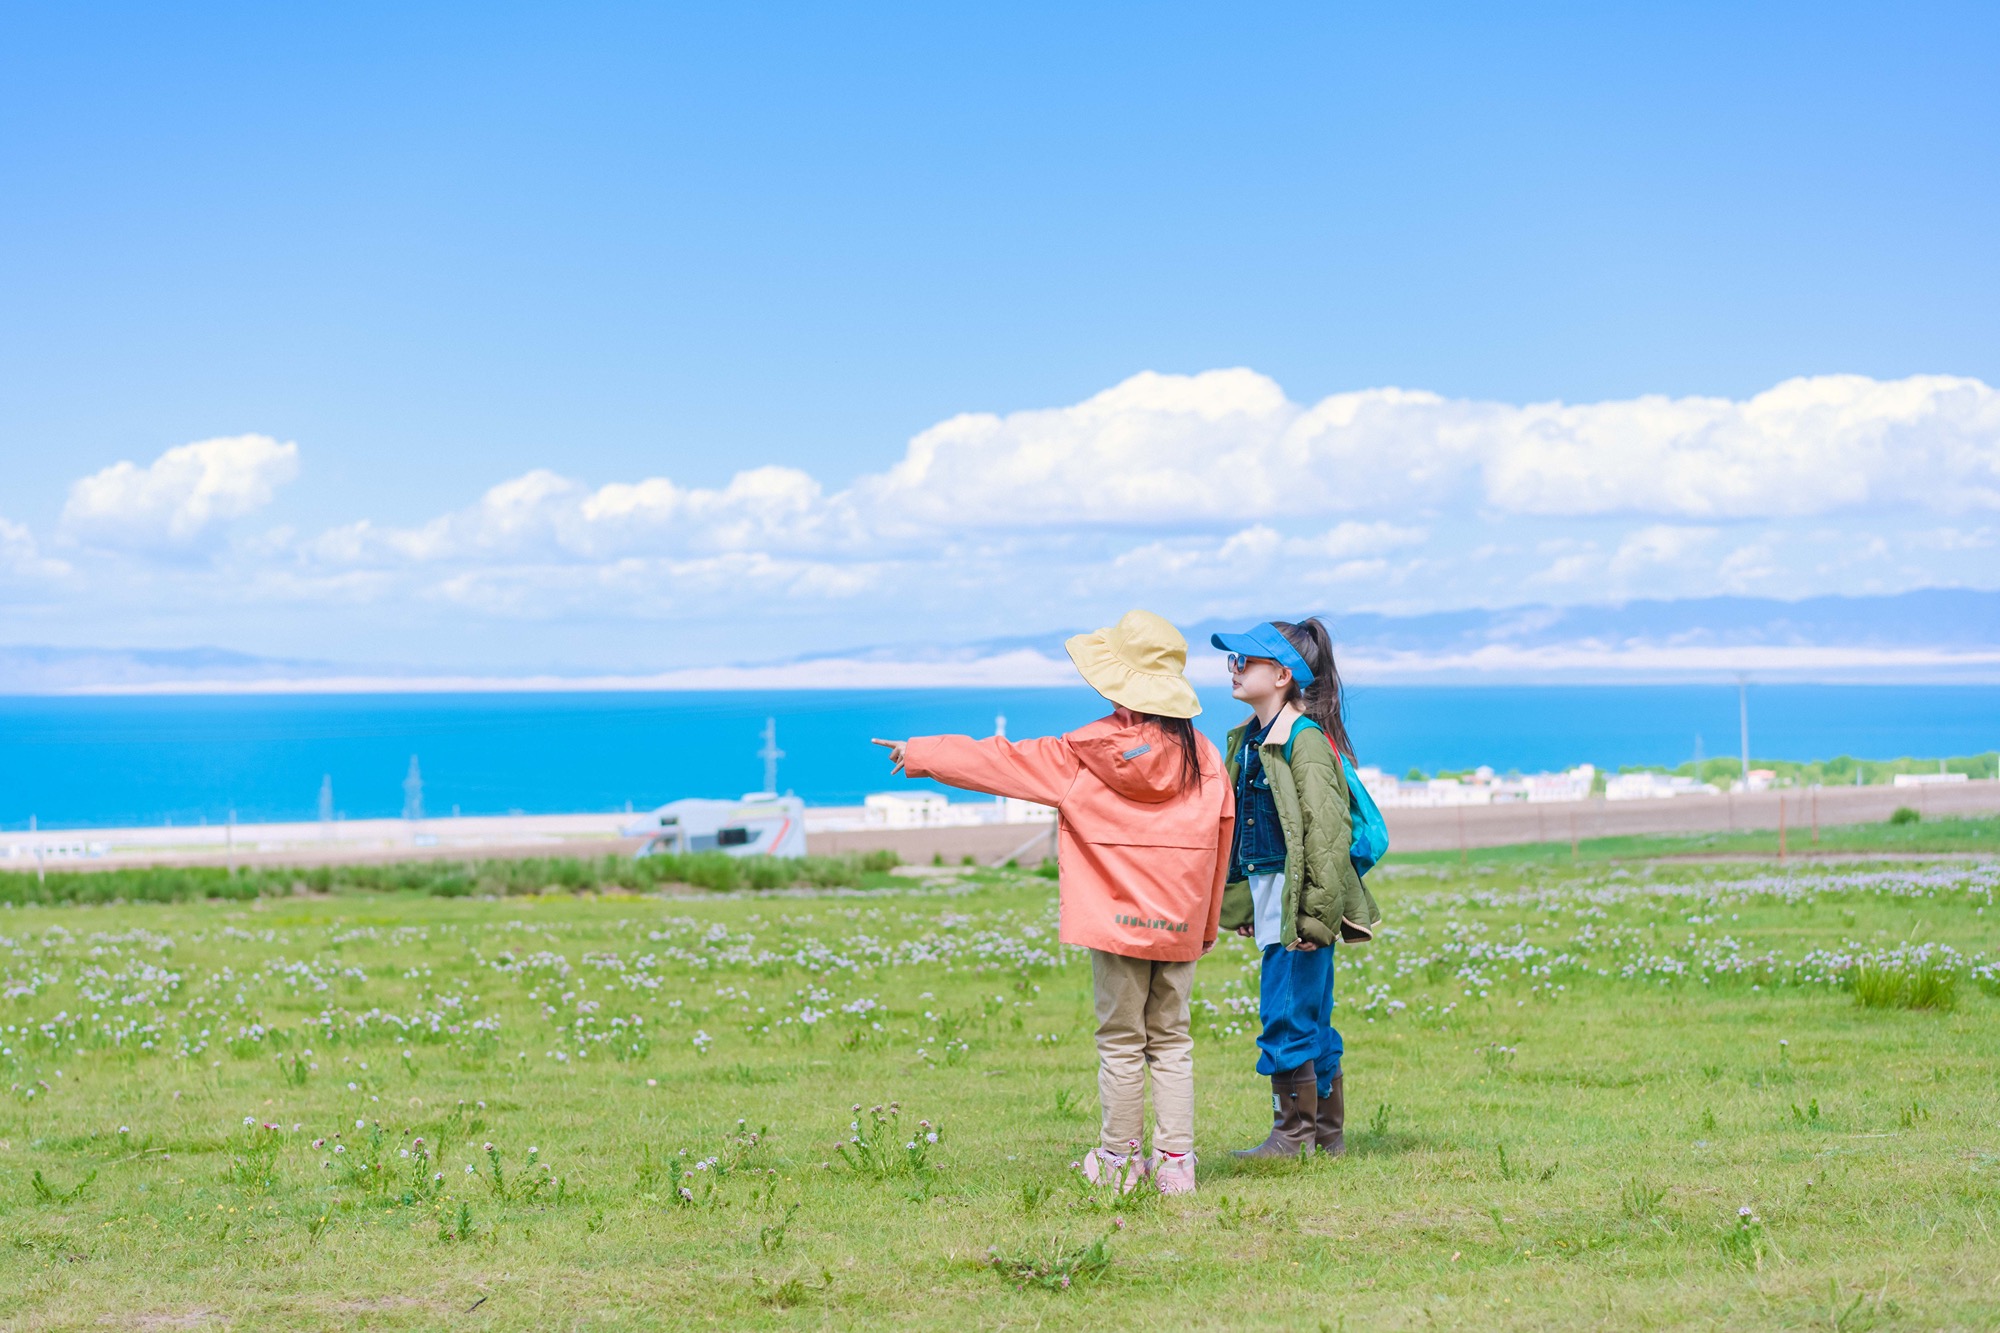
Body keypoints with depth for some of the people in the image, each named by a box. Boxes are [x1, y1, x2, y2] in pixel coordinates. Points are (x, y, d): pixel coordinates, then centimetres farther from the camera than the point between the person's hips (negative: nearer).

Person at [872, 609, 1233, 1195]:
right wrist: (1207, 923, 17)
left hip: (1116, 920, -2)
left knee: (1121, 1042, 6)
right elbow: (1221, 840, 6)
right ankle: (1175, 1162, 6)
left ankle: (1116, 1160, 13)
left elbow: (999, 761, 3)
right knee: (1171, 1041, 9)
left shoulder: (1084, 753, -6)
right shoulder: (1202, 755, 1)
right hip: (1180, 925, 2)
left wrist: (922, 754, 16)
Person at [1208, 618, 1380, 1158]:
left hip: (1298, 900, -9)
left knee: (1286, 1017, -5)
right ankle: (1328, 1133, 23)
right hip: (1267, 896, 9)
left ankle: (1294, 1136, 6)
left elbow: (1327, 835, -19)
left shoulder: (1305, 741, -17)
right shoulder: (1249, 738, 11)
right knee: (1310, 1017, 15)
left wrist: (1316, 912, -21)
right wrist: (1242, 902, 17)